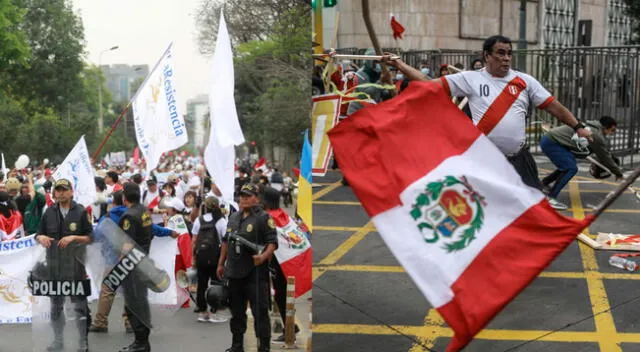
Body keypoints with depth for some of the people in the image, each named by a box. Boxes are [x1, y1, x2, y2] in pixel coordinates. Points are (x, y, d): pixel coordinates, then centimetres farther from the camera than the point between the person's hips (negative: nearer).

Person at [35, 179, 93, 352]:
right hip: (54, 264, 4)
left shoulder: (81, 212, -1)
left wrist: (74, 237, -16)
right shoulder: (49, 212, 9)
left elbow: (90, 237, 0)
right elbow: (38, 235, 14)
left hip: (75, 264, -4)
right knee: (56, 305, 12)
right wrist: (41, 237, -9)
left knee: (79, 306, 0)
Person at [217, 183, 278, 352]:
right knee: (237, 311, 16)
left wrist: (264, 256, -27)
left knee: (260, 312, -6)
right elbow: (226, 241, 23)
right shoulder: (233, 218, 16)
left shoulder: (263, 218, -6)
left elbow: (273, 242, -11)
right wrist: (221, 263, 21)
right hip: (234, 273, 7)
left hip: (255, 274, -7)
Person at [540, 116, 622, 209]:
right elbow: (606, 157, -5)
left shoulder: (593, 128, 13)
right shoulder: (597, 136, -15)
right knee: (571, 169, -14)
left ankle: (545, 182, 38)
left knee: (567, 165, 22)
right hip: (550, 143, -10)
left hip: (549, 139, 10)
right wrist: (618, 173, 9)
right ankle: (550, 199, -15)